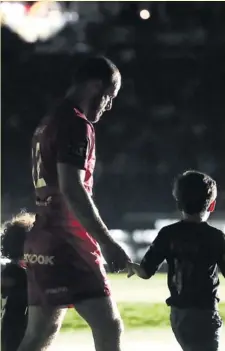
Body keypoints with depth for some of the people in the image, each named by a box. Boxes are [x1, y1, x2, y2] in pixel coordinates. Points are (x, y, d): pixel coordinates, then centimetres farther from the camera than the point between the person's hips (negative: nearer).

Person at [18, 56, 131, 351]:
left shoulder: (49, 124, 18)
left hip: (45, 242, 10)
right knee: (109, 327, -12)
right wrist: (108, 243, -23)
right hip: (67, 244, -10)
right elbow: (71, 191, -21)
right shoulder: (76, 126, -11)